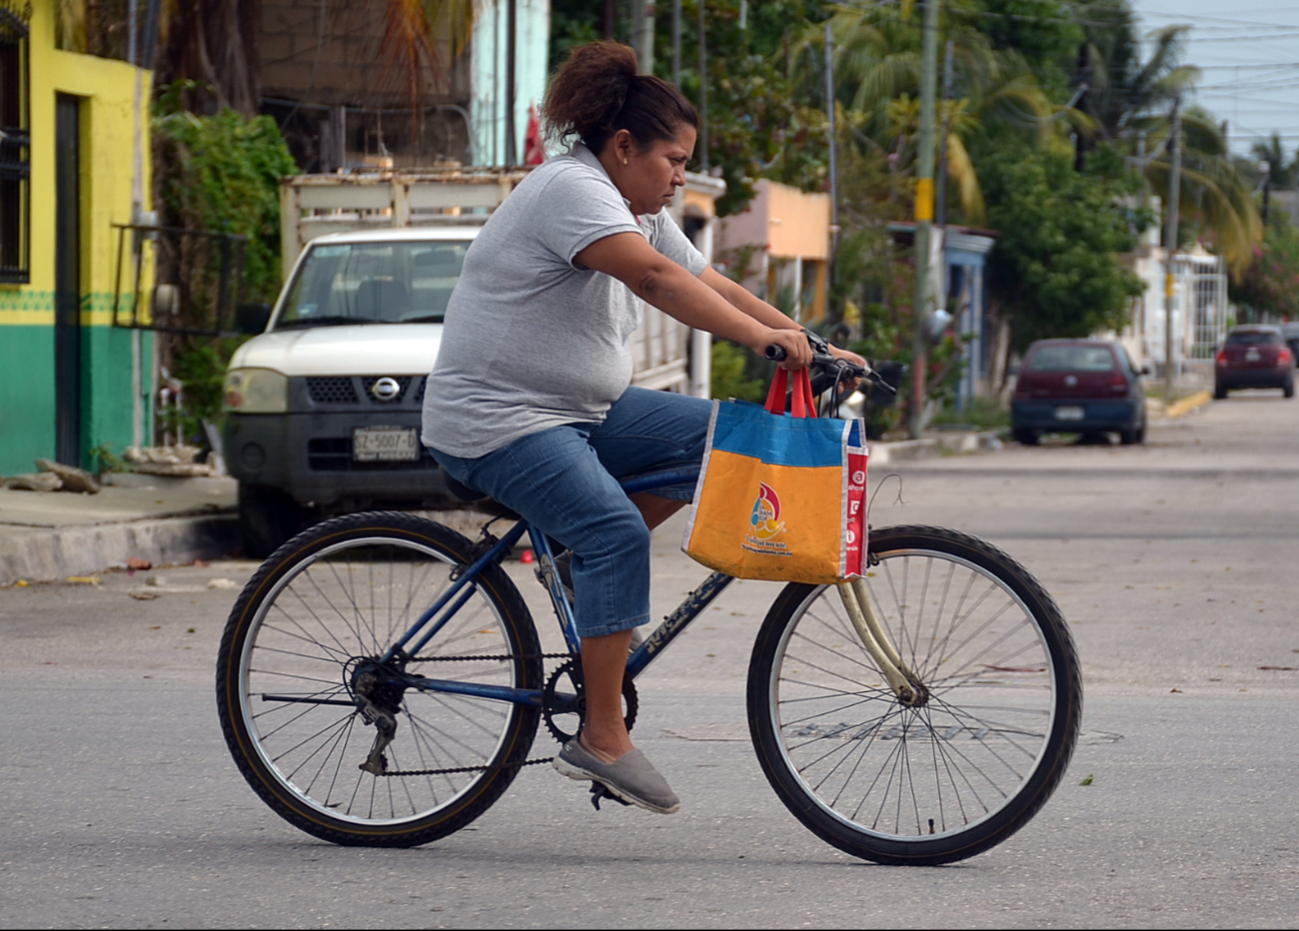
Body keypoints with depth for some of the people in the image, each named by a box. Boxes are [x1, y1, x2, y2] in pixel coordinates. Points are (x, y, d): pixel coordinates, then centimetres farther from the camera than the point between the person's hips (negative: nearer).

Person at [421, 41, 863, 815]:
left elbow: (712, 285, 10)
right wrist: (762, 337, -36)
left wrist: (809, 346, -1)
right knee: (615, 533, -27)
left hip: (581, 412, 10)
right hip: (499, 421, -10)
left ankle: (586, 558, 4)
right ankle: (602, 740, -25)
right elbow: (656, 278, -31)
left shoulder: (639, 211, 14)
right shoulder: (573, 190, -18)